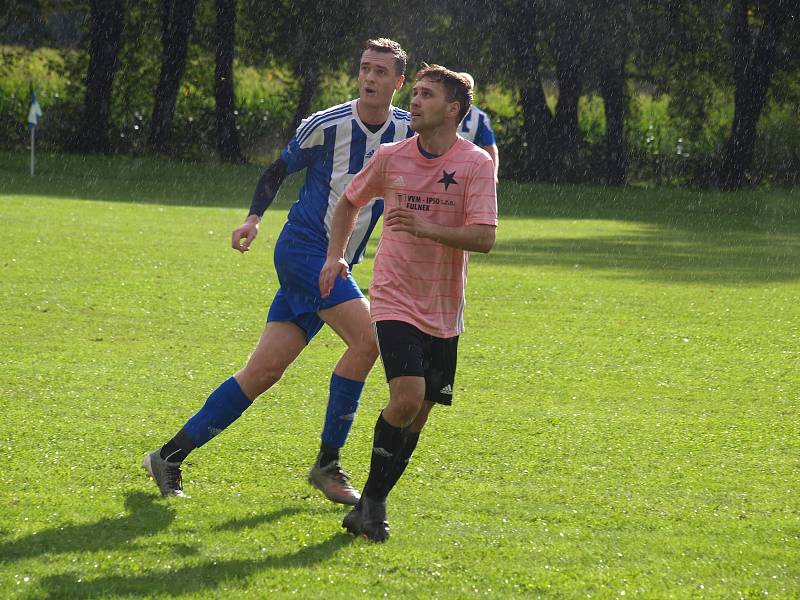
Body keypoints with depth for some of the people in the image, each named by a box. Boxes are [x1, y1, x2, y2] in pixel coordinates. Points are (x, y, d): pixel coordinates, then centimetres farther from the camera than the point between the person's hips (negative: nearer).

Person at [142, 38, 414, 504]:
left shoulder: (409, 131, 4)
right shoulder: (326, 126, -7)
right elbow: (278, 170, 4)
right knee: (367, 337, -22)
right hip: (303, 250, -5)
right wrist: (255, 217, -10)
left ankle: (171, 455, 9)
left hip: (336, 265, 5)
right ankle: (328, 463, -11)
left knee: (264, 370, 1)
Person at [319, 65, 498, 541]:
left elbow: (484, 237, -15)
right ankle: (374, 500, -6)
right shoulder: (392, 157, 1)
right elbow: (350, 202, 20)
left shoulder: (476, 164, -6)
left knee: (418, 413, 7)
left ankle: (371, 505, 22)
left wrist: (428, 230, -29)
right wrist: (336, 256, 8)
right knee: (407, 397, -20)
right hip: (395, 300, -1)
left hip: (443, 313, 1)